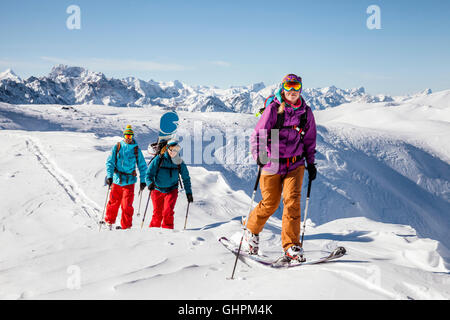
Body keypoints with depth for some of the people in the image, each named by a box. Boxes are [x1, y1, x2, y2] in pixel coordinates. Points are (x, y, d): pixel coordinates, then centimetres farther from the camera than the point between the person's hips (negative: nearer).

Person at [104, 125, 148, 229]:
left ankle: (126, 226, 5)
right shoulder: (117, 147, 1)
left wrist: (143, 180, 3)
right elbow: (110, 162, -1)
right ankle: (109, 221, 33)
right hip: (116, 180, 1)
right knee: (113, 202, 11)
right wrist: (109, 176, -13)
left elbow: (142, 166, 7)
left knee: (127, 206, -7)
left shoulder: (136, 149, 2)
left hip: (129, 181, -1)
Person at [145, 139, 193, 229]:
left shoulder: (180, 163, -4)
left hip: (172, 190, 0)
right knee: (157, 214, 4)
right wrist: (150, 183, -29)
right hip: (157, 190, 0)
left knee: (168, 212, -17)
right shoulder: (159, 159, -10)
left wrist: (189, 192, 4)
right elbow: (149, 174, -9)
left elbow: (186, 178, 7)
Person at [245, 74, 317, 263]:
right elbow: (258, 135, -9)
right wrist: (259, 155, -25)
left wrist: (311, 162, 11)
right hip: (273, 163, -2)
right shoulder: (273, 109, -7)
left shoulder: (305, 112, 5)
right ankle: (251, 230, 33)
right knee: (270, 204, 4)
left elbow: (310, 140, 16)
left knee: (292, 200, -12)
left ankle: (291, 247, -6)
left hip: (295, 164, 3)